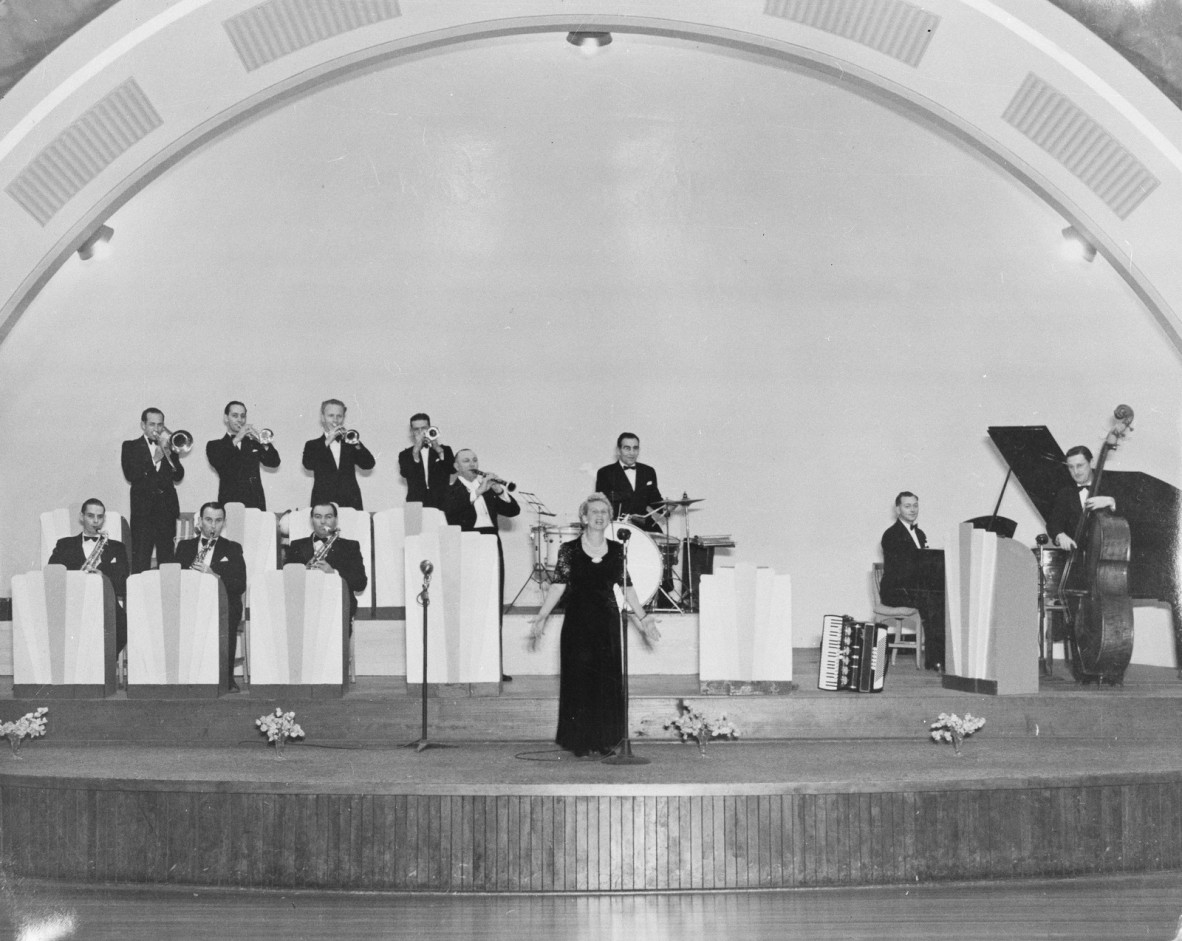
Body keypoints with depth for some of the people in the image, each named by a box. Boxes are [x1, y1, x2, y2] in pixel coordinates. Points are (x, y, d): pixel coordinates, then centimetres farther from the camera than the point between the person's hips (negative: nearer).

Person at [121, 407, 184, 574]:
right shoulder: (131, 446, 7)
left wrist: (168, 452, -9)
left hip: (167, 508, 3)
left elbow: (178, 476, 3)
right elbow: (130, 475, -9)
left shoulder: (169, 445, 14)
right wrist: (155, 459, -12)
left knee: (167, 559, 2)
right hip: (143, 509, -3)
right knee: (140, 562, -6)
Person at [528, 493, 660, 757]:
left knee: (608, 681, 1)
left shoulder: (617, 550, 7)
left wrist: (643, 619, 10)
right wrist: (540, 618, -8)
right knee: (579, 680, -3)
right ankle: (581, 742, 6)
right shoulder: (569, 550, 0)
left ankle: (604, 741, 10)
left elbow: (626, 588, 12)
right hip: (578, 622, -2)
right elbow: (558, 586, -2)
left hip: (607, 623, 2)